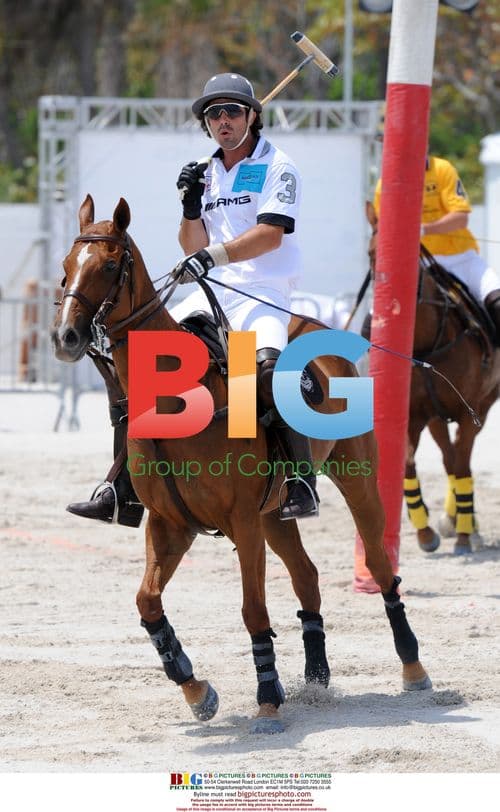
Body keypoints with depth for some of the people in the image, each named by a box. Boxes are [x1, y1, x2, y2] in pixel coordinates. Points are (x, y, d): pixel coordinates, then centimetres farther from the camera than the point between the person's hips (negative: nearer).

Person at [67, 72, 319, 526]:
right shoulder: (206, 173, 16)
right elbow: (194, 249, 14)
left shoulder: (277, 168, -3)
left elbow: (271, 233, -17)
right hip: (214, 296, 7)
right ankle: (122, 489, 1)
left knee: (268, 364, -35)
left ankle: (302, 486, -32)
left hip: (264, 296, -7)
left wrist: (213, 256, -28)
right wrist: (191, 206, -4)